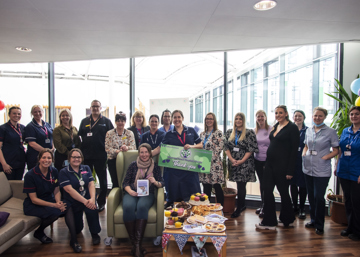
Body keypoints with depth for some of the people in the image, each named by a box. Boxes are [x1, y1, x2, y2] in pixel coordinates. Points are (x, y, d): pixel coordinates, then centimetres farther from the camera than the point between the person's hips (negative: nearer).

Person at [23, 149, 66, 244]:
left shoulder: (54, 171, -2)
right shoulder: (30, 175, -17)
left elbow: (56, 191, 3)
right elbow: (34, 199, -17)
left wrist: (58, 202, -20)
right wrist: (54, 205, -27)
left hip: (49, 200, 6)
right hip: (32, 205, -5)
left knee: (65, 207, -22)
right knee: (54, 212, -31)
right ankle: (39, 232, 0)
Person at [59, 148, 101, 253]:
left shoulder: (86, 168, 7)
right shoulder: (64, 172, -6)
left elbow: (91, 184, -5)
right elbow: (69, 189, -18)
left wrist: (92, 199, -26)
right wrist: (84, 201, -30)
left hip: (87, 198, 1)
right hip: (72, 202, -1)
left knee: (92, 208, -29)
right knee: (77, 229, -13)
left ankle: (95, 234, -8)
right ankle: (74, 241, 20)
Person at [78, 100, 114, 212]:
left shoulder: (106, 121, 4)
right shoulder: (84, 121, 12)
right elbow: (79, 136, 12)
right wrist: (80, 150, 3)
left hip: (101, 156, -2)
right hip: (86, 155, 3)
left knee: (102, 179, 7)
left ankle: (101, 202, 20)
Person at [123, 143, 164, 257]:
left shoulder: (155, 166, 11)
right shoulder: (133, 165, 11)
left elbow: (162, 183, 7)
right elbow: (125, 182, 7)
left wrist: (155, 182, -15)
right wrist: (130, 191, -13)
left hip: (147, 194, -1)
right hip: (132, 193, 1)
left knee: (142, 206, -35)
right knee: (128, 207, -33)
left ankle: (138, 243, -30)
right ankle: (134, 243, -23)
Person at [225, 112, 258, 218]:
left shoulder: (249, 133, -3)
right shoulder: (229, 133, 9)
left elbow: (251, 149, -7)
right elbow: (226, 147, 6)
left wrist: (241, 161, -14)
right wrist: (232, 159, -7)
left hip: (245, 163, -4)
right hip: (233, 163, 4)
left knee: (241, 186, -4)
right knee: (240, 185, 13)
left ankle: (238, 209, 6)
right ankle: (242, 205, 29)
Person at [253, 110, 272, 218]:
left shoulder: (271, 129, -7)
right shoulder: (255, 131, 7)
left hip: (268, 161, -4)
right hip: (258, 160, 4)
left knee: (266, 183, -1)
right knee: (261, 182, 14)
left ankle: (264, 207, 12)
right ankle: (262, 205, 27)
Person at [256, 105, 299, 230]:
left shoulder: (292, 128, -9)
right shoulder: (275, 127, 12)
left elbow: (294, 150, -12)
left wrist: (290, 170, -16)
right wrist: (266, 163, 12)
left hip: (282, 165, -7)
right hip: (270, 163, 7)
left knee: (283, 192, 8)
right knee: (267, 191, 6)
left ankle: (287, 220, 29)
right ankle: (269, 222, 17)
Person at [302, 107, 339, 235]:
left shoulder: (331, 131, -5)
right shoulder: (309, 130, 9)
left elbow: (336, 150, -3)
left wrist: (325, 157, -14)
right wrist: (303, 155, 4)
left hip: (322, 170, -5)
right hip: (308, 168, 5)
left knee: (319, 197, -2)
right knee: (311, 196, 13)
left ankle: (319, 225, 16)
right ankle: (313, 220, 30)